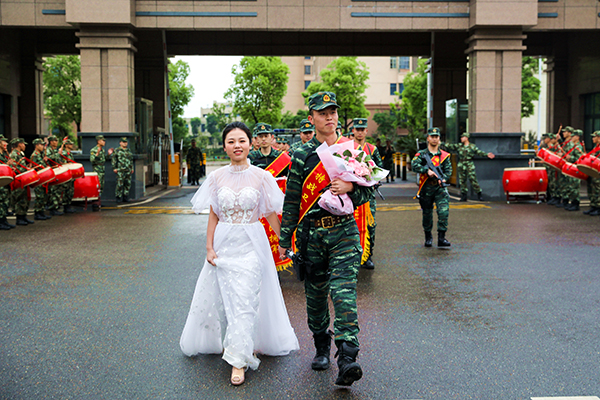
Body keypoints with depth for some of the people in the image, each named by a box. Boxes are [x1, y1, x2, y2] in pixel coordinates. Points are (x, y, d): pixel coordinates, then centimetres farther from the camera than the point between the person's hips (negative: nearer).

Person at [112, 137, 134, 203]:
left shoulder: (129, 151, 18)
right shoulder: (117, 150, 2)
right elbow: (114, 160, 0)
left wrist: (132, 168, 19)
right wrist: (114, 168, -7)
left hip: (128, 170, 5)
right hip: (120, 170, -5)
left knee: (128, 184, 4)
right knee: (120, 184, -8)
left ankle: (125, 197, 11)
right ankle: (119, 198, -2)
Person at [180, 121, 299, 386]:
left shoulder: (261, 176, -1)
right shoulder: (217, 178, 3)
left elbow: (271, 214, 4)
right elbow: (213, 216, 6)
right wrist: (209, 247, 0)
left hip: (251, 244, -2)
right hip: (224, 243, 2)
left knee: (245, 300, -9)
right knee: (225, 297, 8)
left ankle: (238, 360, -8)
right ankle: (233, 342, 30)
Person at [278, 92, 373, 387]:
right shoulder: (301, 155, 4)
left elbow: (369, 190, 10)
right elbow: (291, 200, 7)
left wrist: (349, 188, -13)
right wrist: (285, 239, 6)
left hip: (344, 232, -1)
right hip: (311, 235, 2)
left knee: (343, 291, -14)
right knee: (315, 294, 10)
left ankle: (347, 358, -18)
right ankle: (321, 348, 29)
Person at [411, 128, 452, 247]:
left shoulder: (445, 155, 9)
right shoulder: (421, 154, 3)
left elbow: (448, 170, 4)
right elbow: (414, 165, -13)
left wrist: (443, 178, -16)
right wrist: (427, 170, -26)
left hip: (440, 188, 0)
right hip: (426, 189, 0)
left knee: (444, 211, -16)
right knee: (427, 214, 10)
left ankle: (441, 238, -10)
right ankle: (428, 237, 27)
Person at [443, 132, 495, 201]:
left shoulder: (472, 146, 0)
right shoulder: (459, 146, 9)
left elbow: (479, 152, -7)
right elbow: (450, 146, 9)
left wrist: (487, 155, -21)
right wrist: (442, 144, 4)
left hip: (470, 166, -4)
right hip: (461, 166, 4)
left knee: (473, 180, -8)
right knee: (462, 181, 5)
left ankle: (479, 194, 3)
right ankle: (463, 196, 13)